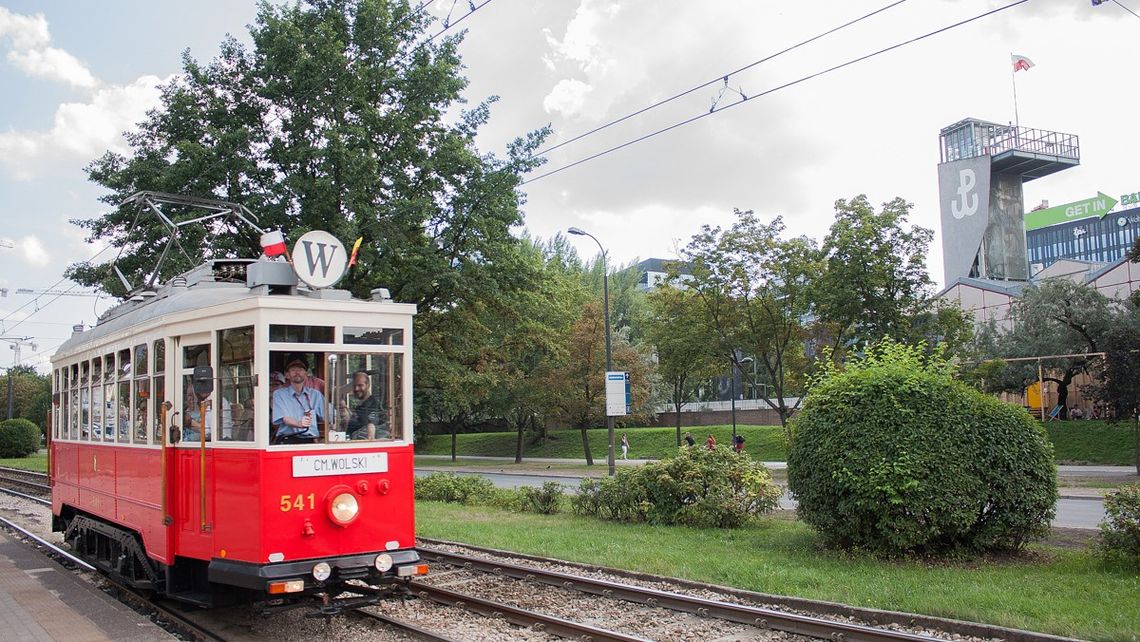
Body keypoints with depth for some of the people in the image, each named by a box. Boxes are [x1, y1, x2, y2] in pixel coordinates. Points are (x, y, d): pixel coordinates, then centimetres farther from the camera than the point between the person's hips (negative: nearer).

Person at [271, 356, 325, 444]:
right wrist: (299, 423, -23)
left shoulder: (315, 394, 19)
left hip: (310, 440, 2)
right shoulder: (279, 394, 12)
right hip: (287, 439, -2)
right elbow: (283, 418, -4)